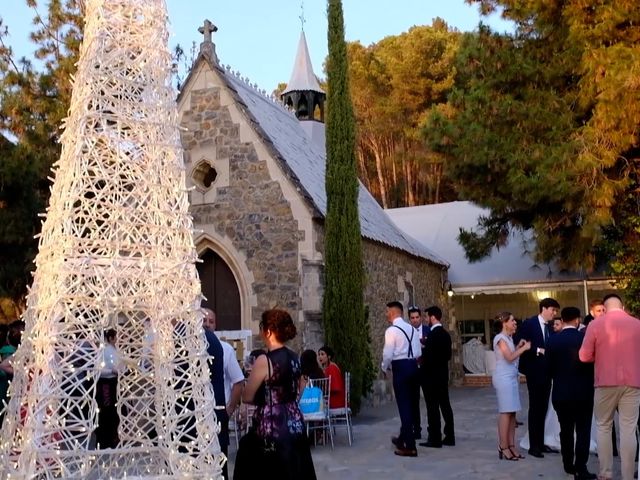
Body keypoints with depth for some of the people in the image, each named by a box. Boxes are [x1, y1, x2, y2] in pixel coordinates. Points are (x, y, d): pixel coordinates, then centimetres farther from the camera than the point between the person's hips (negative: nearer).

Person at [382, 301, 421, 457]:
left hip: (400, 367, -7)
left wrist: (384, 368, 5)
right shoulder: (411, 329, 11)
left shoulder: (391, 330, -10)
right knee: (410, 404, 16)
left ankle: (410, 447, -3)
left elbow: (388, 354, -13)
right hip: (413, 366, 7)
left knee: (404, 406, -3)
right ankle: (403, 438, 32)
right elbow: (418, 353, 12)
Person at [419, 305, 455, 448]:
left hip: (431, 375, -8)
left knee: (433, 407, -3)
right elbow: (448, 355, 13)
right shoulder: (446, 334, 9)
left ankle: (435, 439, 0)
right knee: (445, 405, 11)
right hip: (443, 374, 9)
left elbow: (427, 356, -20)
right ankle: (449, 437, 16)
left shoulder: (432, 334, -18)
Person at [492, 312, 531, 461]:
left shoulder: (509, 337, 16)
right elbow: (509, 357, -18)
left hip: (511, 378, 9)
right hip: (504, 378, -9)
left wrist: (518, 346, 6)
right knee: (505, 412, -8)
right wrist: (524, 348, -9)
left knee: (512, 412, 7)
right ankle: (503, 448, -6)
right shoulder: (500, 338, -11)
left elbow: (511, 356, 15)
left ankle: (511, 446, 9)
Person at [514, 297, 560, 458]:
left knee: (543, 408, 11)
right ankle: (533, 446, 5)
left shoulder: (550, 327, 11)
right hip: (534, 372, -7)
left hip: (546, 372, 7)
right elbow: (518, 343, -16)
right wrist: (538, 350, -19)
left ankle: (541, 444, 19)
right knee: (535, 408, -2)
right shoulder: (529, 323, -8)